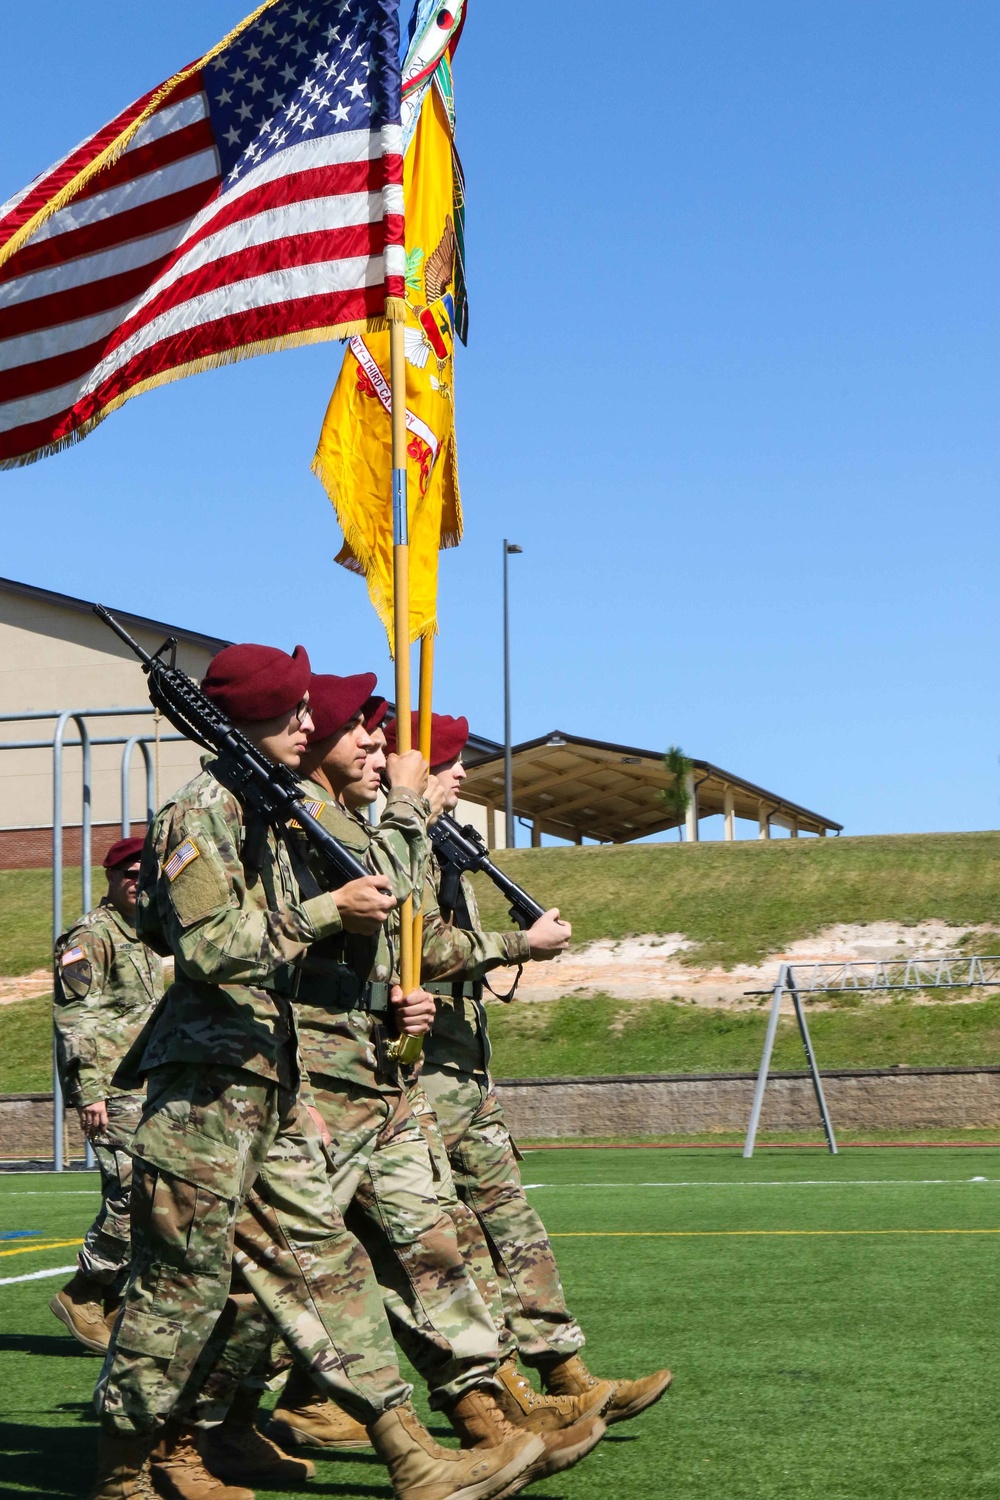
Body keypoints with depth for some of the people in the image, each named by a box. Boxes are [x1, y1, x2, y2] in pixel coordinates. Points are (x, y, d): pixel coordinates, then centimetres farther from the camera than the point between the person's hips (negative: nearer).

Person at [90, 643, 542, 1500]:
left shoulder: (263, 814, 18)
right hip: (208, 1083, -10)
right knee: (182, 1285, -2)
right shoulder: (204, 811, -11)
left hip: (266, 1083, 10)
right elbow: (212, 947, -21)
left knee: (324, 1262, 6)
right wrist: (329, 912, -15)